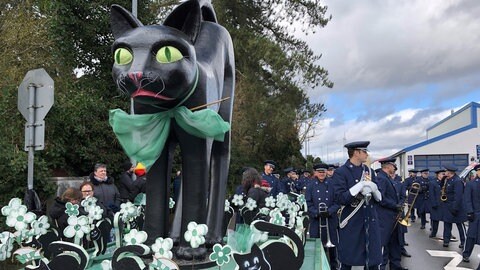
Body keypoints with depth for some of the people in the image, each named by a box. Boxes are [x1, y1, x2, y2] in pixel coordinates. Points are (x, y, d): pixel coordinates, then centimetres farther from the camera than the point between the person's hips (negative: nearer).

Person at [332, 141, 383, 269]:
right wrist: (359, 187, -22)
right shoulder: (340, 172, -8)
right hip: (351, 224, -5)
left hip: (371, 222, 5)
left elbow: (379, 198, 10)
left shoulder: (369, 171, 11)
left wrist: (374, 190, -11)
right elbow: (340, 198, -17)